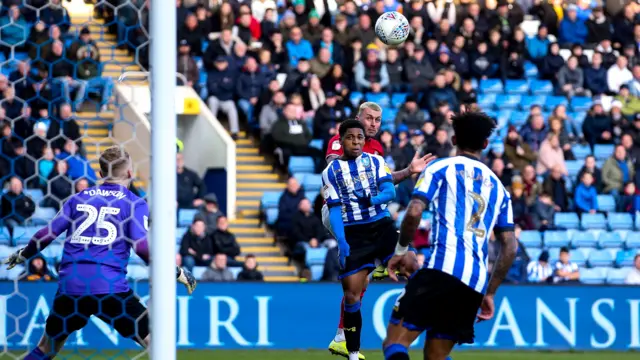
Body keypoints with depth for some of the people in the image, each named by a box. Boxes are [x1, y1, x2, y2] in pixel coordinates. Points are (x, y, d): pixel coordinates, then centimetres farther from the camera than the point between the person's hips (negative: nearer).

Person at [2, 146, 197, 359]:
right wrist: (177, 273, -2)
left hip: (70, 286, 4)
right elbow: (141, 245, -9)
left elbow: (46, 235, 13)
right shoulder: (134, 203, 4)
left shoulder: (78, 198, 16)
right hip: (110, 288, -4)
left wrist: (22, 256, 30)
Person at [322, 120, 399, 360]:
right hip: (353, 235, -1)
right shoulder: (331, 171, 1)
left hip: (382, 227, 1)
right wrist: (341, 242, -15)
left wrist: (372, 199, -25)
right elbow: (334, 209, -4)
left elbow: (390, 191, -5)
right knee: (351, 294, -3)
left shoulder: (375, 161, 5)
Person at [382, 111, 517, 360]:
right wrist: (489, 293, 23)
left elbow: (414, 212, -7)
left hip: (442, 268, -5)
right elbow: (510, 248, 18)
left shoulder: (440, 169, 9)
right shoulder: (497, 186, 24)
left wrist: (401, 250, 9)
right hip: (476, 283, 5)